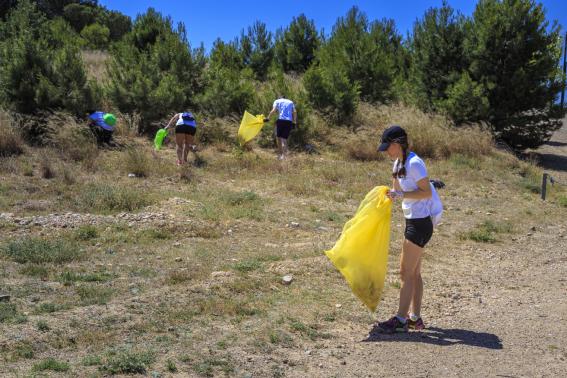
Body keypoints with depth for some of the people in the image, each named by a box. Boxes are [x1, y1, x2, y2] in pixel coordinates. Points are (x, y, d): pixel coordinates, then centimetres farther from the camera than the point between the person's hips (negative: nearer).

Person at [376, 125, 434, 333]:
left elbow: (427, 192, -20)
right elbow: (397, 191, 18)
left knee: (406, 272, -4)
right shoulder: (399, 162, 11)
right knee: (414, 272, 14)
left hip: (420, 223, -10)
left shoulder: (414, 163, -17)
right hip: (413, 222, 10)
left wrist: (402, 195, -27)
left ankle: (400, 320, 4)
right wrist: (395, 174, 4)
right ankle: (415, 317, 23)